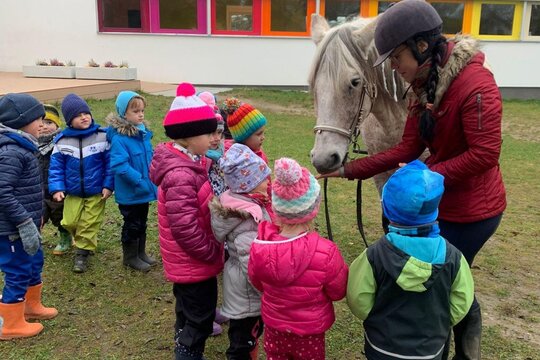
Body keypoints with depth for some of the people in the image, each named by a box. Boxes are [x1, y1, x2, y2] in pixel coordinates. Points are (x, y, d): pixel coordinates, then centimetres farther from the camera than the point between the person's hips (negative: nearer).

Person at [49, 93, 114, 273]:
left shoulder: (102, 136, -9)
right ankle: (84, 242, 37)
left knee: (89, 224, 3)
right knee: (69, 222, 7)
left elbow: (110, 163, -5)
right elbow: (56, 167, -1)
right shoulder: (62, 141, -5)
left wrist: (108, 185, -9)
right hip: (72, 192, 2)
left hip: (96, 192, -2)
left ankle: (82, 252, 22)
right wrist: (57, 188, -10)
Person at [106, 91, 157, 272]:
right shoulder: (119, 138, -22)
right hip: (129, 193, -7)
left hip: (144, 190, 7)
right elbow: (120, 165, -28)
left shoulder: (143, 133, 1)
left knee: (142, 223, 21)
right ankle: (130, 257, 27)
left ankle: (141, 252, 38)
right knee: (132, 225, 9)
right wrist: (139, 180, -28)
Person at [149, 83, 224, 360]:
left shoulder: (192, 163, 3)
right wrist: (214, 253, -17)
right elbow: (186, 229, -30)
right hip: (194, 263, -10)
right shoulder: (180, 176, -30)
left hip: (190, 262, 10)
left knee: (189, 316, 28)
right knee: (199, 321, 7)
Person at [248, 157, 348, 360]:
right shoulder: (325, 252, -30)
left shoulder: (259, 246, -21)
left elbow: (257, 283, -1)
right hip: (310, 333, -2)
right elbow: (338, 292, -12)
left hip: (273, 328, 2)